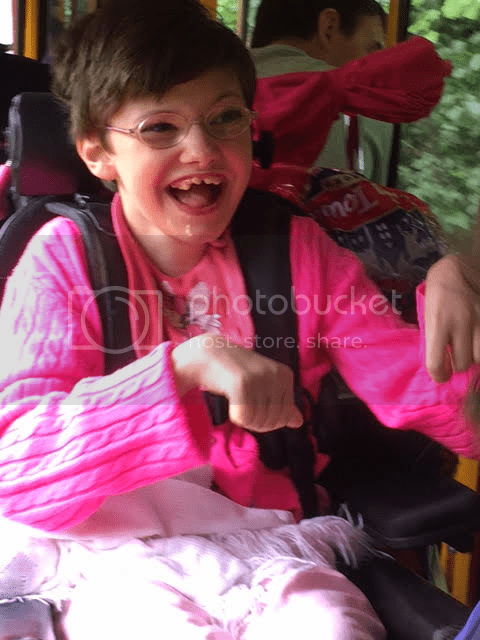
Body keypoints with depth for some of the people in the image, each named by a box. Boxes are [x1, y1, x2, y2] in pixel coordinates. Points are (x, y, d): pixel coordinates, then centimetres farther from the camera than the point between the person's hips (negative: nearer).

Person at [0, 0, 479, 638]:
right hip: (121, 559, -1)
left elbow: (421, 394, -1)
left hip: (268, 545, 2)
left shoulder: (300, 251, 6)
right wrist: (187, 364, -26)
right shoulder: (65, 259, -1)